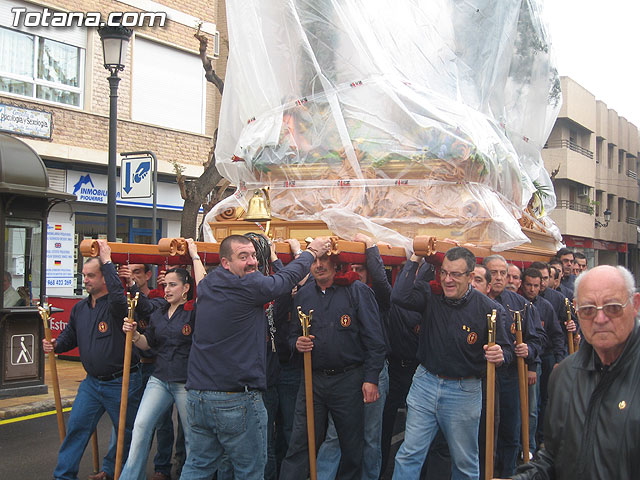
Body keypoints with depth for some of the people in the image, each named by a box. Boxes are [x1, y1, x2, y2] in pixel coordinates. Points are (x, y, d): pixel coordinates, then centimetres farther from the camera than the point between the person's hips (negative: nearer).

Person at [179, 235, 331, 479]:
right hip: (237, 401, -7)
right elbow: (288, 277, 0)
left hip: (197, 396, 8)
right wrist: (311, 251, 17)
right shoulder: (249, 286, -15)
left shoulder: (206, 285, 7)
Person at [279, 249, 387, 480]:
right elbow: (293, 333, 18)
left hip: (349, 380, -3)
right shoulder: (303, 294, 7)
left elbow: (374, 339, -7)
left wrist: (371, 379, -12)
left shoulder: (358, 291, -6)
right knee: (299, 444, 3)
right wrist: (297, 343, -6)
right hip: (313, 379, 3)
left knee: (352, 447, 10)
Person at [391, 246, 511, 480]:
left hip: (465, 390, -2)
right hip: (425, 382, 2)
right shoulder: (431, 295, -4)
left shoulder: (488, 309, -10)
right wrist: (415, 259, -17)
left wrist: (499, 355, -28)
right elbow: (399, 296, -22)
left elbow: (505, 350, -4)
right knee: (409, 454, 5)